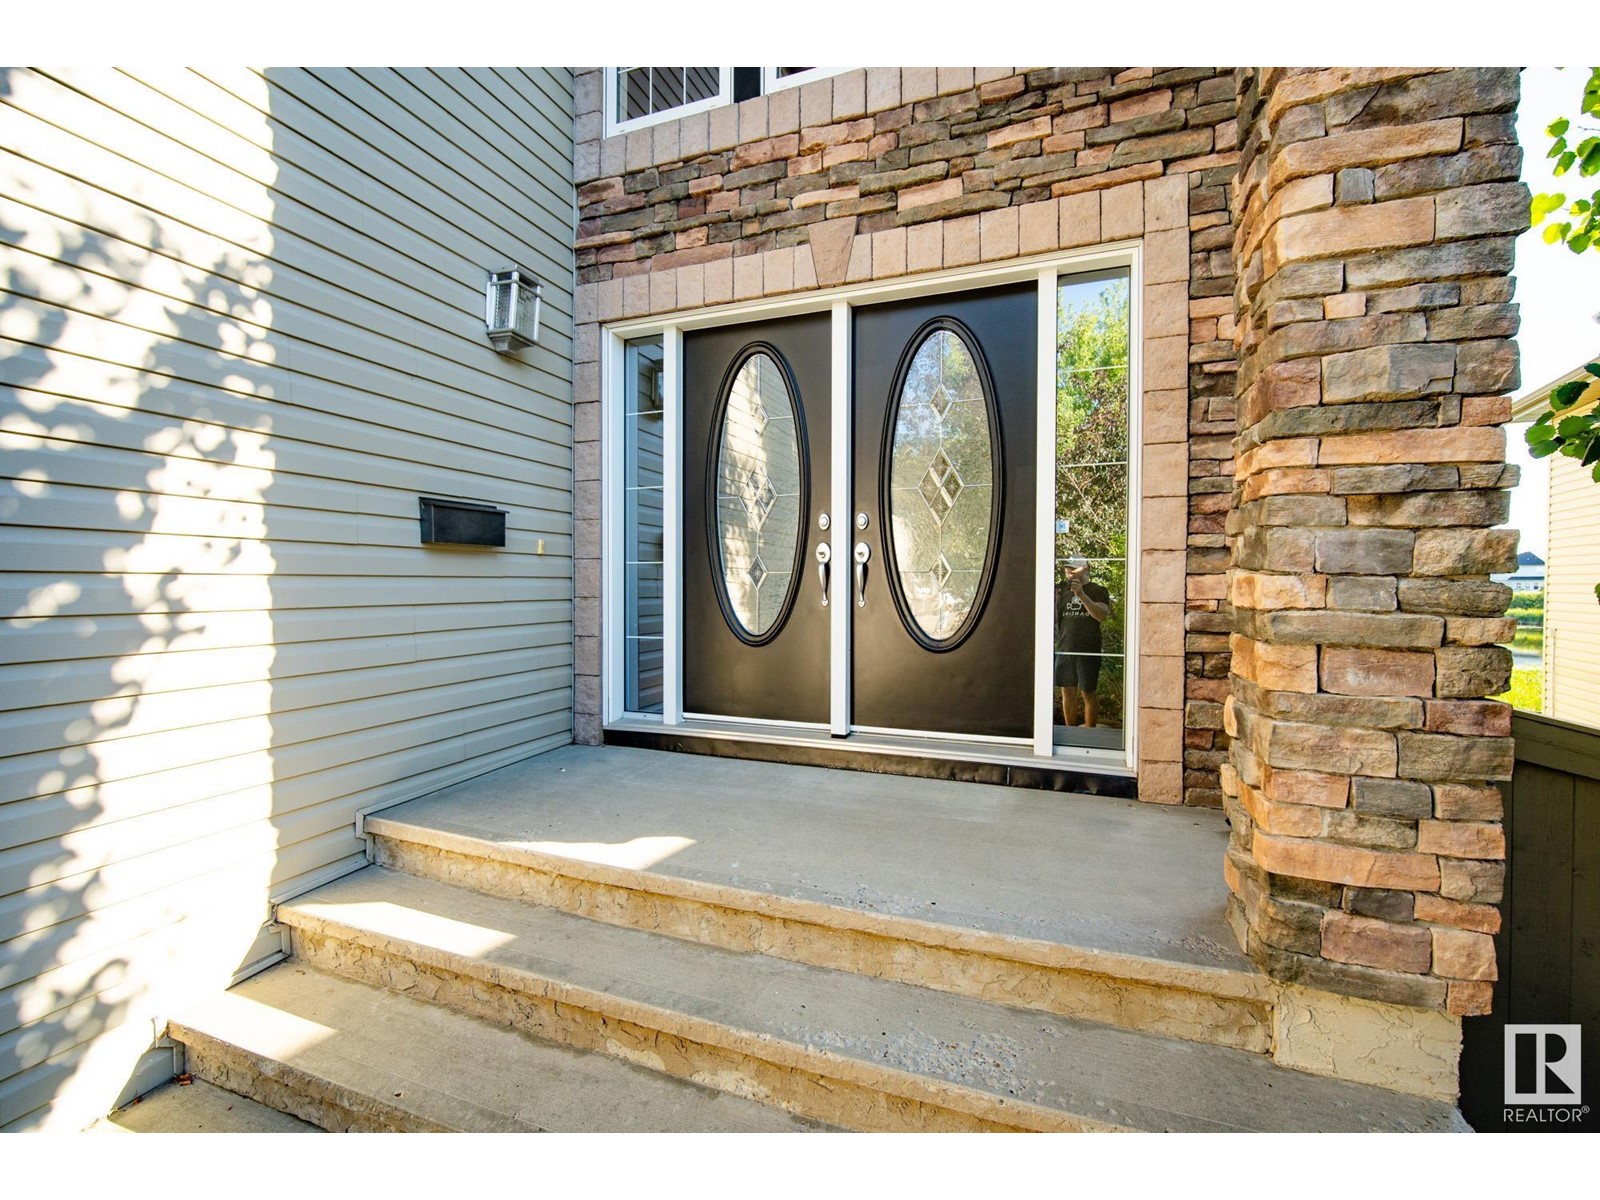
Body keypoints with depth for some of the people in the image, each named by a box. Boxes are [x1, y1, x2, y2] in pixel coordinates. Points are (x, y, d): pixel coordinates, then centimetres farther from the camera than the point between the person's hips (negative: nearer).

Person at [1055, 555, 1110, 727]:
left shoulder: (1098, 591, 0)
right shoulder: (1062, 589, 10)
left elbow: (1101, 615, -14)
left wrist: (1081, 594, -26)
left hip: (1088, 651, -3)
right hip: (1064, 650, 3)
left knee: (1088, 694, 2)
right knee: (1067, 692, 8)